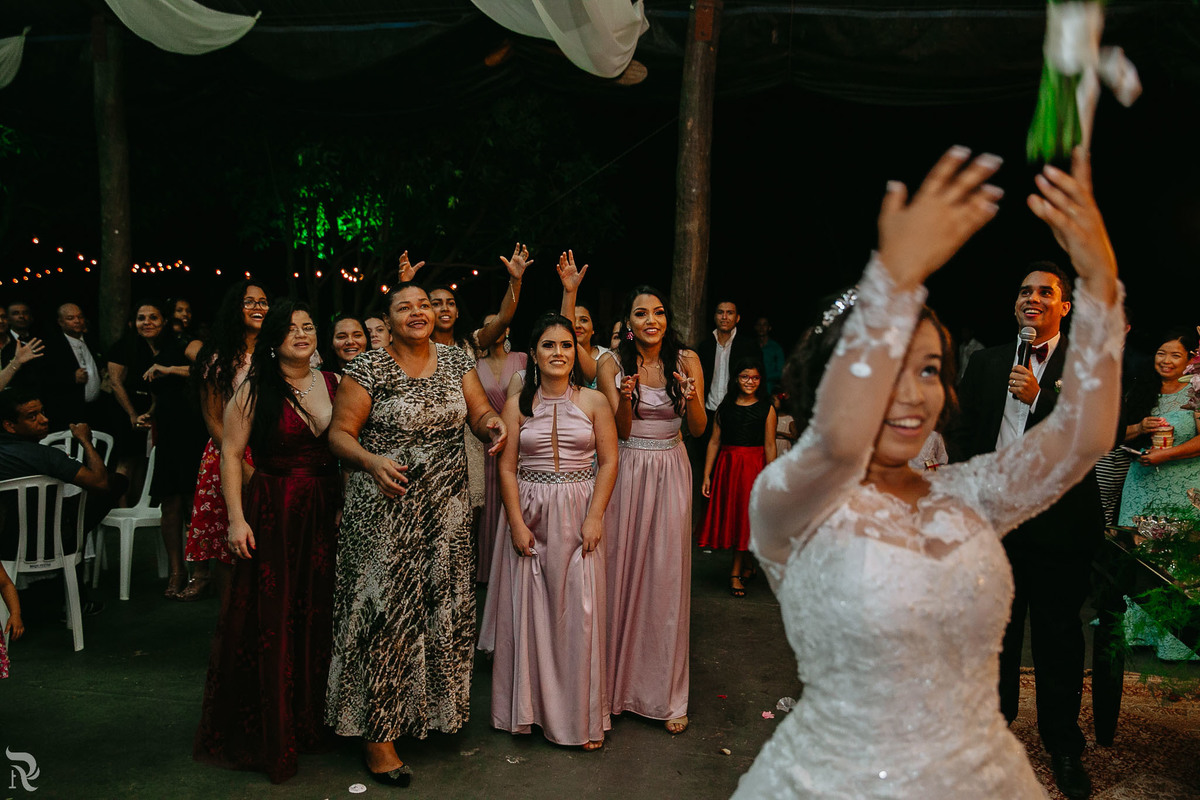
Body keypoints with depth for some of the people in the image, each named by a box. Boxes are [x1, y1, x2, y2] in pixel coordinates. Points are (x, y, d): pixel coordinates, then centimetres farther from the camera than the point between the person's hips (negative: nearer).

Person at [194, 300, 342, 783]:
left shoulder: (333, 384, 7)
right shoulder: (255, 390, -5)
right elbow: (231, 453, -6)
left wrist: (347, 506, 3)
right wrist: (236, 518, -12)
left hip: (327, 513, 4)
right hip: (272, 514, -4)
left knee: (319, 615, 10)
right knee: (270, 621, 1)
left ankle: (312, 721, 28)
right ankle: (268, 735, 19)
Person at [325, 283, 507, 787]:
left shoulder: (456, 361, 8)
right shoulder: (367, 369, -6)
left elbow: (481, 413, 8)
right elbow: (339, 433, -7)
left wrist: (493, 424, -16)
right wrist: (372, 462, -25)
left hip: (446, 508, 5)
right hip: (385, 509, -4)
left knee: (444, 604, 11)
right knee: (385, 609, -1)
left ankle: (433, 707, 32)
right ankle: (378, 732, 11)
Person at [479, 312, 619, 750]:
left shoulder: (594, 401, 1)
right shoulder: (517, 405, 3)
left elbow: (608, 462, 0)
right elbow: (507, 468, 0)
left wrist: (595, 518, -9)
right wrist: (517, 523, -7)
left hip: (579, 514, -1)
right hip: (529, 514, 1)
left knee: (579, 611, 1)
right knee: (527, 609, 7)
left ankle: (581, 717, 16)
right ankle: (529, 708, 24)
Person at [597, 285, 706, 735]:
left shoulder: (686, 360, 0)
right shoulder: (613, 363, -3)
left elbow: (698, 430, 0)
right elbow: (620, 431, -6)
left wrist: (692, 399, -20)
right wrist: (625, 397, -25)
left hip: (671, 474, 1)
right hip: (627, 473, -1)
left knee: (667, 578, 3)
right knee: (623, 571, 4)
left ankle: (667, 693, 16)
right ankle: (620, 682, 22)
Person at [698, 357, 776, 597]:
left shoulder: (766, 409, -1)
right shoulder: (725, 407, 5)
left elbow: (770, 446, -3)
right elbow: (714, 442, 5)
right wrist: (706, 475, 1)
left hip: (753, 468, -2)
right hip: (726, 466, 2)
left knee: (745, 517, 1)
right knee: (729, 516, 6)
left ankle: (736, 573, 11)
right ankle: (745, 568, 23)